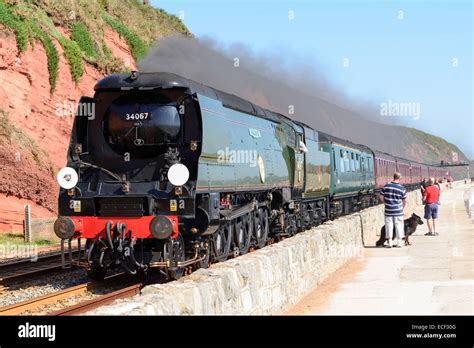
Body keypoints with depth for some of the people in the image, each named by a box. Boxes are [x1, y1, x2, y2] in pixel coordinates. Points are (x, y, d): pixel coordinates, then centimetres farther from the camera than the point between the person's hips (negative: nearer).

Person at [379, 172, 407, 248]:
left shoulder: (386, 186, -5)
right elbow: (404, 200, 0)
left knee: (389, 225, 7)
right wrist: (402, 207, 19)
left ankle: (390, 242, 8)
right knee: (399, 226, 9)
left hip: (388, 210, 1)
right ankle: (399, 242, 12)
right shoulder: (402, 188, -7)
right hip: (398, 210, -1)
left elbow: (381, 197, -2)